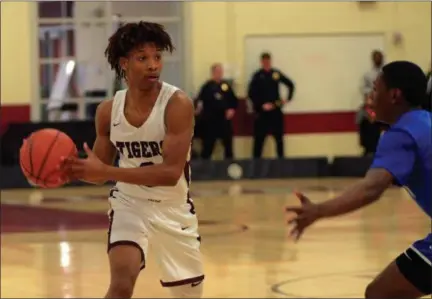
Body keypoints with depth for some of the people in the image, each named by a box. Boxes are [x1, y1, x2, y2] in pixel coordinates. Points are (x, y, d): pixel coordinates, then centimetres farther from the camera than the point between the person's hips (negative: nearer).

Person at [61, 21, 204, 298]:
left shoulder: (178, 104, -22)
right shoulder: (108, 110, -8)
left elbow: (172, 172, -29)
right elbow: (101, 168, 4)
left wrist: (107, 172, -34)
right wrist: (71, 167, -19)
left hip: (174, 208, -1)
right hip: (130, 203, 1)